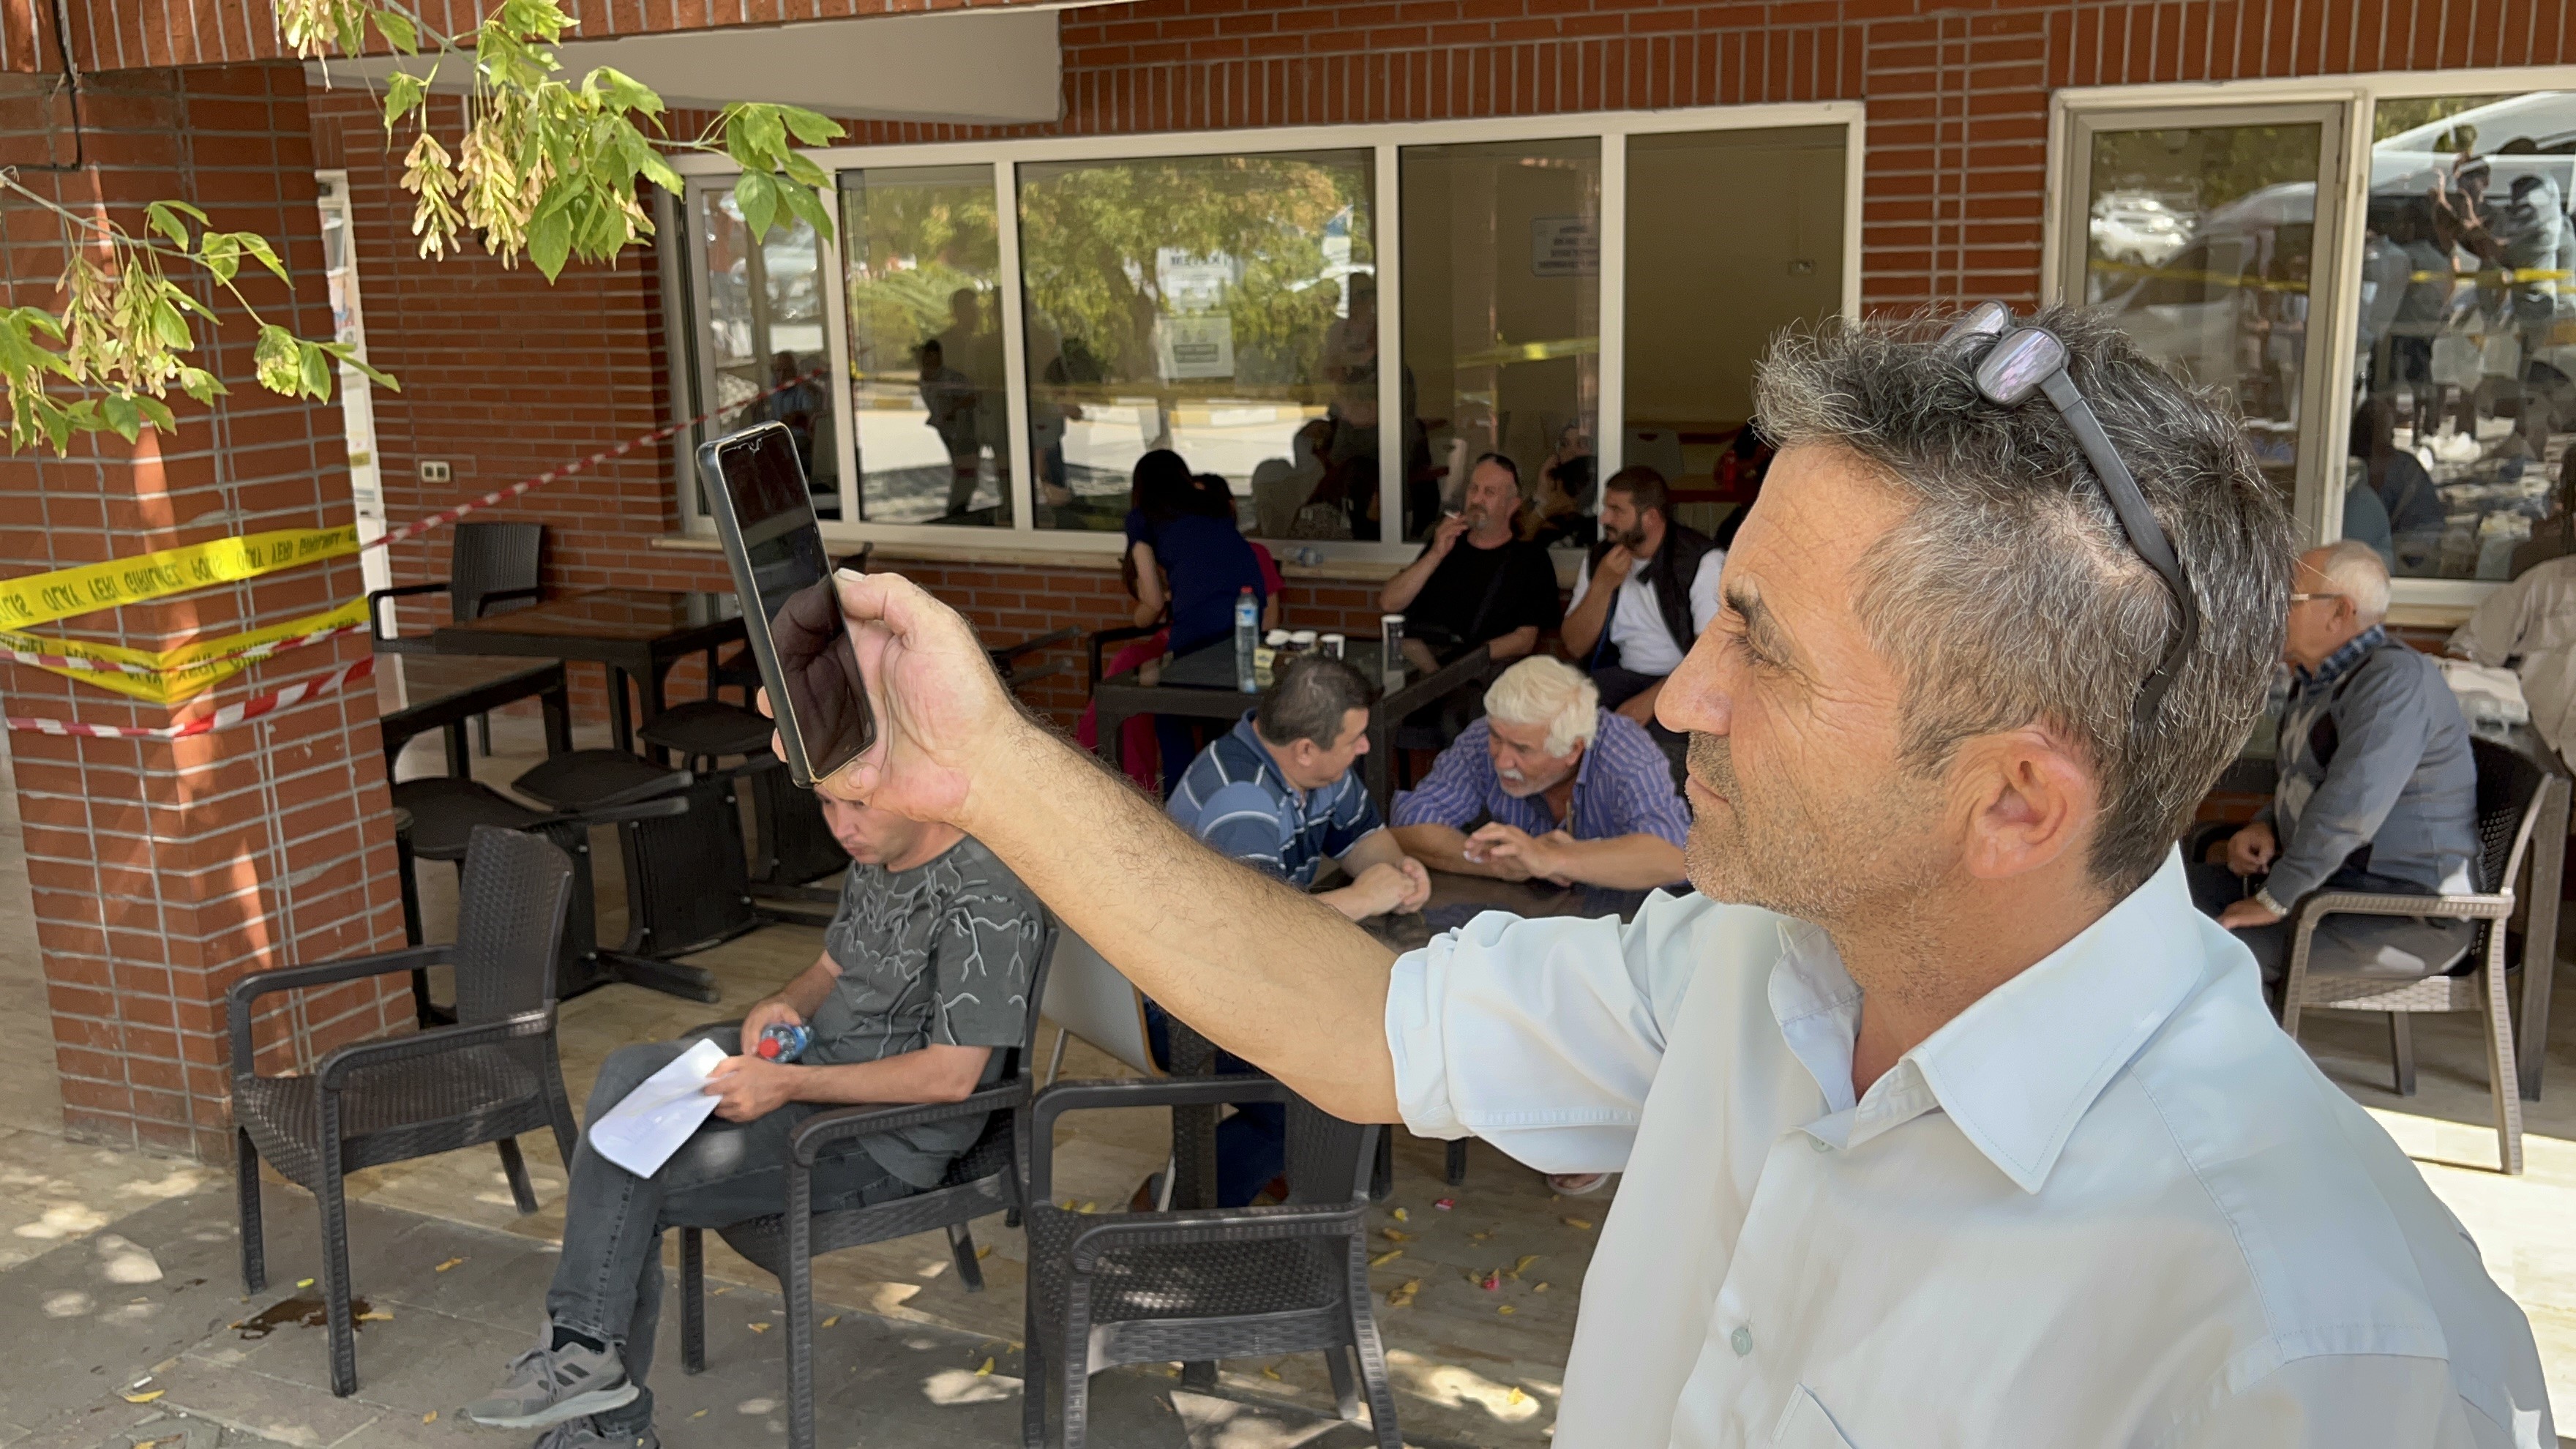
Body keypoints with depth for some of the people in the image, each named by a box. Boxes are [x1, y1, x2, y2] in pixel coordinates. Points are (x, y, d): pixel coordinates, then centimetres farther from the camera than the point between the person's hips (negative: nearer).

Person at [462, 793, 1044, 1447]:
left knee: (631, 1183, -14)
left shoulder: (986, 897, -22)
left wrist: (787, 1085, -25)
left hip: (888, 1134, -9)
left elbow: (952, 1075, -25)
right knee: (628, 1073, -10)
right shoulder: (875, 858, 7)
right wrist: (778, 1005, -2)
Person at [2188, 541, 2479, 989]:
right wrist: (2264, 826, 4)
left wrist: (2275, 901, -24)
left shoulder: (2395, 679, -20)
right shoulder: (2318, 681, 14)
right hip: (2327, 878, 10)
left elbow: (2351, 807, -29)